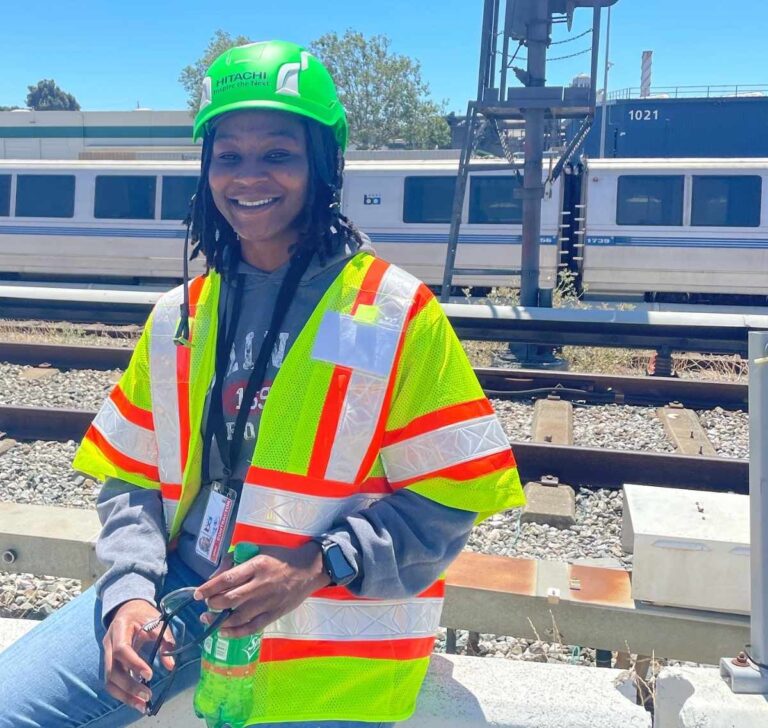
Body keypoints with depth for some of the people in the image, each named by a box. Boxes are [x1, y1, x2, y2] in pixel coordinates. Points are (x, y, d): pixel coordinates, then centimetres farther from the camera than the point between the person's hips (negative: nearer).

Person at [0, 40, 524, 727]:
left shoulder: (400, 315, -9)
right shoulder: (178, 317, 6)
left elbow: (447, 499, -9)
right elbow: (132, 475, 10)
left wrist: (318, 566, -19)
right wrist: (132, 588, -6)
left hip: (327, 639, -3)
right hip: (179, 594, 4)